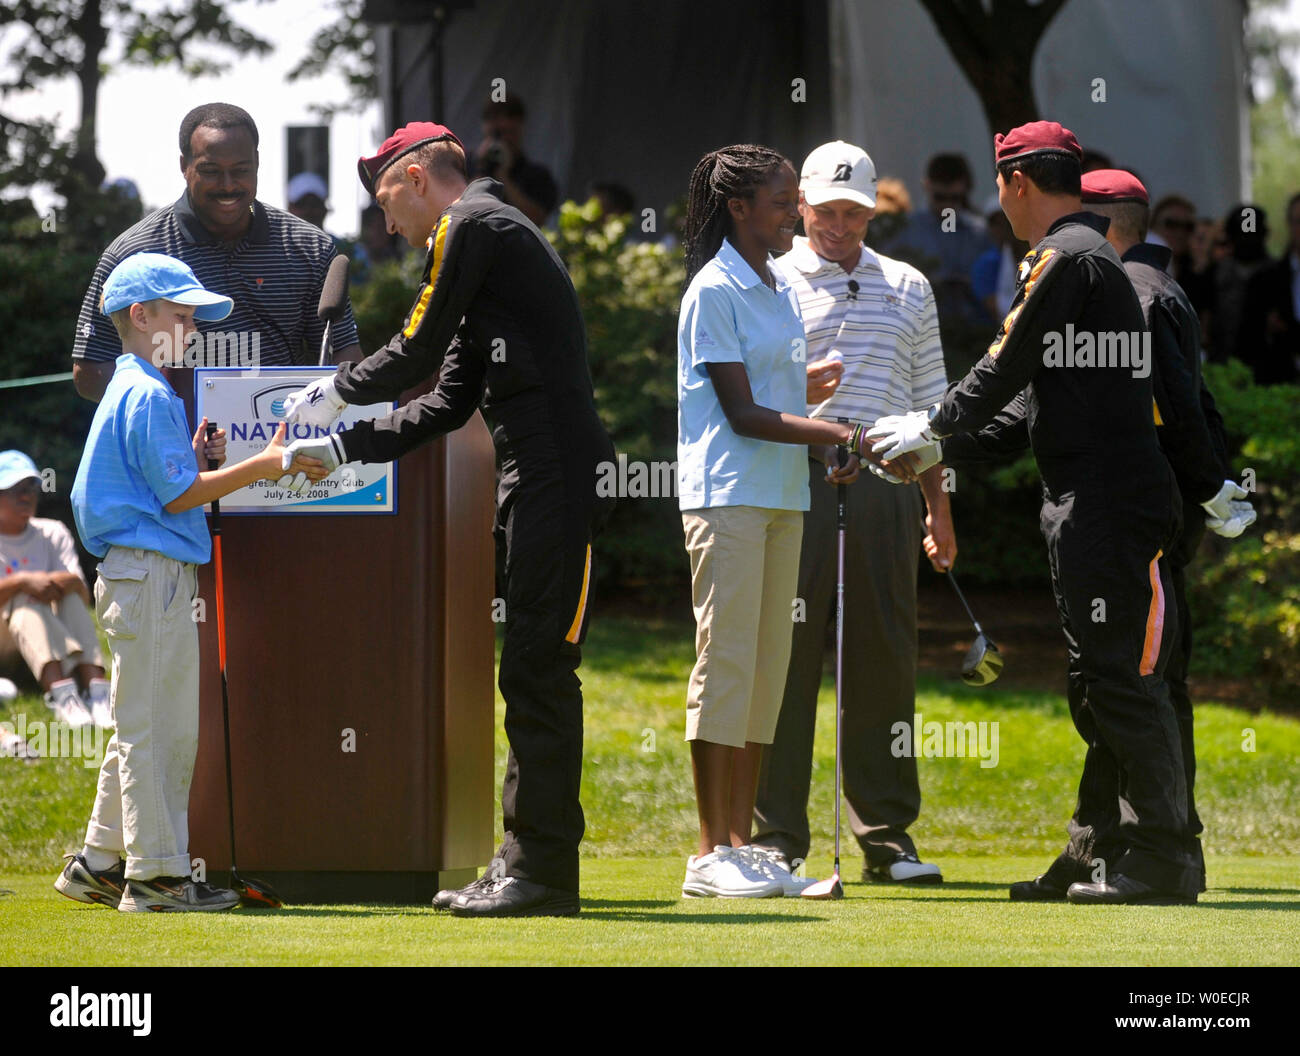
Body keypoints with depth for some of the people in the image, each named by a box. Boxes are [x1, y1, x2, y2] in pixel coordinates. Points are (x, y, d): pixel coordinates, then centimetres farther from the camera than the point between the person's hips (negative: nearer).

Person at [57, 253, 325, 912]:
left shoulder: (131, 392, 19)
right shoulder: (149, 396, -13)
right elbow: (176, 496, -17)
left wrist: (199, 461, 6)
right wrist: (268, 465, -16)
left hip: (134, 576, 11)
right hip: (152, 571, -11)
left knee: (144, 727, 15)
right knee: (159, 726, -7)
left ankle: (99, 864, 19)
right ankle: (157, 876, -5)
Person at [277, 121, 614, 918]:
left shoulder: (472, 226, -5)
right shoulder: (492, 235, 25)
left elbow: (417, 353, -6)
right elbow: (450, 403, 25)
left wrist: (334, 394, 11)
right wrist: (340, 449, 22)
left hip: (558, 480, -10)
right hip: (539, 483, 10)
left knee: (539, 673, -9)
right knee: (531, 673, 11)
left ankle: (543, 872, -9)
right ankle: (525, 862, 14)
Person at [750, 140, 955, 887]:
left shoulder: (909, 289, 18)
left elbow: (929, 400, 19)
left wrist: (939, 505, 13)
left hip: (884, 481, 3)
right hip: (795, 477, -3)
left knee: (885, 654, 3)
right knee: (786, 651, -5)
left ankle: (887, 832, 8)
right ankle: (777, 834, -1)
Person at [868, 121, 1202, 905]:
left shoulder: (1068, 259, -11)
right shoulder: (1091, 255, 21)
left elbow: (1005, 370, -10)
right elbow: (1037, 400, 22)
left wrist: (931, 427, 5)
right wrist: (940, 452, 19)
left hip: (1111, 507, -11)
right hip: (1090, 507, 11)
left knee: (1125, 682, -9)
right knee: (1096, 683, 12)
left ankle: (1161, 860, -8)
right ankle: (1098, 854, 16)